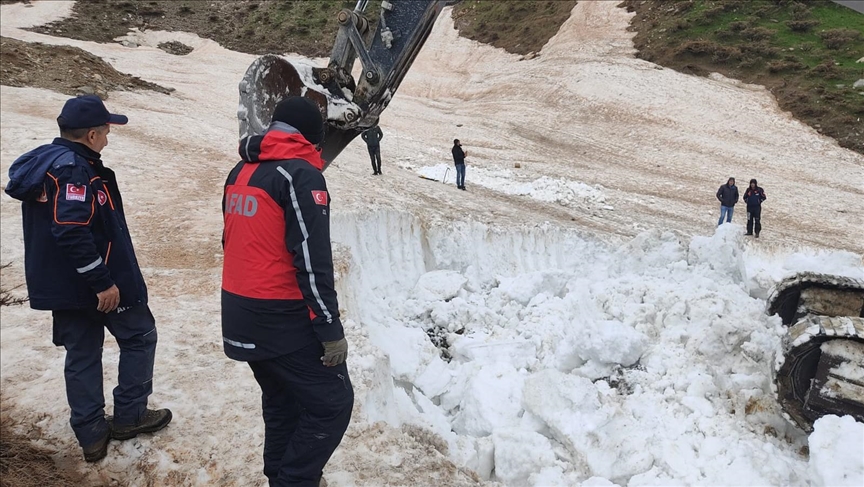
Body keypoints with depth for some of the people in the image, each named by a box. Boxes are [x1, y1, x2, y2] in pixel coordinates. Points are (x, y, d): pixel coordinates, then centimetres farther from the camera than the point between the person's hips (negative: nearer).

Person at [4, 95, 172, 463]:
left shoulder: (43, 162, 10)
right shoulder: (74, 169, -21)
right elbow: (72, 232, -29)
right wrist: (103, 283, -23)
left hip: (60, 285, 9)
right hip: (95, 284, -9)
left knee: (82, 354, 14)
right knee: (139, 337, 10)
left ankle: (91, 435, 20)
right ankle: (128, 416, 18)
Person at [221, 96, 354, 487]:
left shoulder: (240, 172, 11)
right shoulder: (300, 174, -15)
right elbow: (312, 261, -21)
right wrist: (331, 329, -17)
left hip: (240, 316, 9)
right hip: (283, 320, -9)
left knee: (282, 401, 21)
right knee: (332, 402, 2)